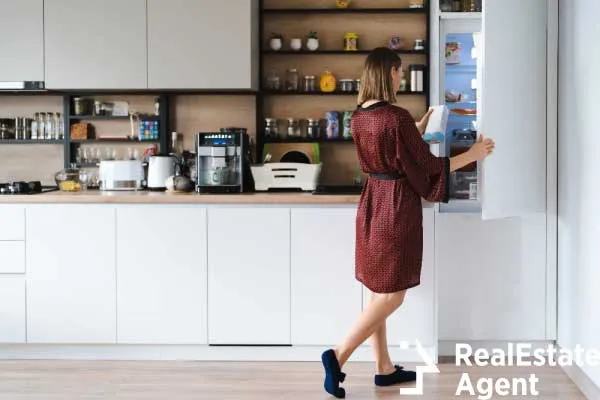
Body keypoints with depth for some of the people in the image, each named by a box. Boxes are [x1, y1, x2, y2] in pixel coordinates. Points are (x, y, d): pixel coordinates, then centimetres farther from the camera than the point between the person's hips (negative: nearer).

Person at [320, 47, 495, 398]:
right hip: (397, 206, -9)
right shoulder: (397, 117, -19)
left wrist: (424, 123, 32)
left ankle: (384, 368, 22)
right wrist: (473, 154, -4)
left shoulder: (360, 116, 6)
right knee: (392, 293, 0)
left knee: (379, 289, 13)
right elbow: (426, 166, -14)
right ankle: (339, 355, -4)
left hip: (373, 203, 9)